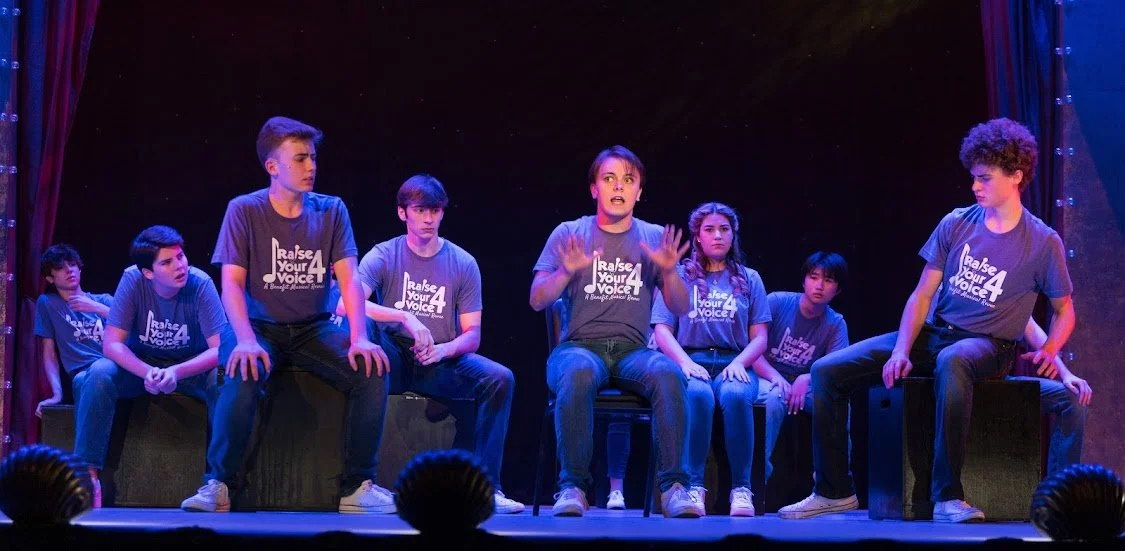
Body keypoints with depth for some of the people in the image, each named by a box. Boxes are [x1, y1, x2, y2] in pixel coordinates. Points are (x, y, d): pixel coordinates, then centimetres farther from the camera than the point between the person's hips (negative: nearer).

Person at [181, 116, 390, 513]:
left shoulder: (331, 211, 1)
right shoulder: (244, 210, -6)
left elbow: (349, 279, -5)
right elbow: (232, 283, -13)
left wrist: (359, 337, -22)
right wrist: (245, 340, -31)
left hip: (315, 329, 3)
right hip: (261, 327, -2)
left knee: (372, 370, -24)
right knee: (245, 374, -36)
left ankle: (358, 485, -12)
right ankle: (218, 484, -19)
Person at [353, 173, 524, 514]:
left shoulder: (463, 264, 6)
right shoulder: (383, 256, 0)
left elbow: (472, 335, 3)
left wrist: (443, 350, -20)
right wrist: (405, 318, -30)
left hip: (441, 362, 2)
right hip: (395, 360, -2)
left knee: (500, 378, -25)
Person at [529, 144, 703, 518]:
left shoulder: (654, 237, 13)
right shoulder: (568, 234, 9)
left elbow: (680, 309, 9)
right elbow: (537, 301, 3)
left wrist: (669, 272, -10)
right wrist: (567, 271, -16)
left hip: (632, 351, 1)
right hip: (579, 346, -1)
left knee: (668, 374, -34)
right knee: (578, 373, -39)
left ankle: (673, 486, -31)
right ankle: (573, 486, -31)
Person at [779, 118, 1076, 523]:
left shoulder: (1043, 242, -5)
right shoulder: (956, 224, 3)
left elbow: (1064, 309, 8)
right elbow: (922, 295, 3)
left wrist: (1050, 349, -12)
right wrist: (901, 351, -11)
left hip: (987, 346, -5)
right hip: (933, 333, 5)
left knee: (951, 361, -44)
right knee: (827, 371, -9)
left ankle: (947, 497, -40)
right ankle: (834, 491, 1)